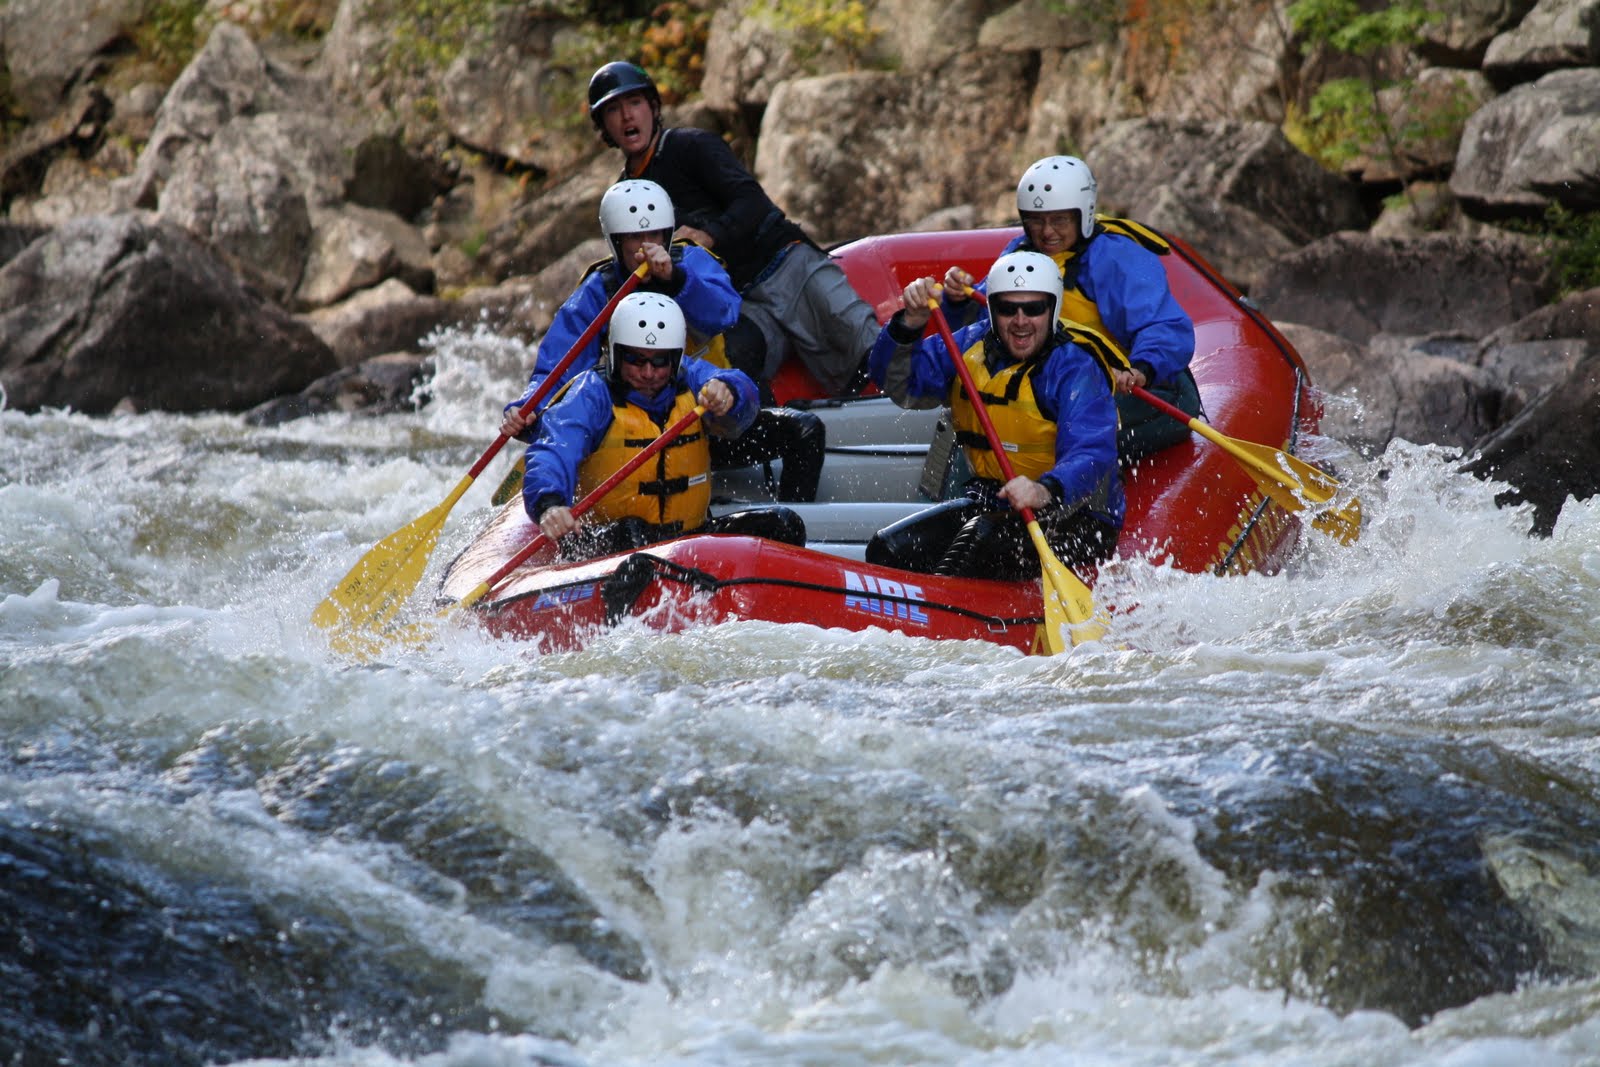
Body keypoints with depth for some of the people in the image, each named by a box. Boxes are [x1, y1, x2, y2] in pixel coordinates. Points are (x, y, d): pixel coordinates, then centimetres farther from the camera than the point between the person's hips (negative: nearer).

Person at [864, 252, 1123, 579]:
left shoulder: (1075, 368, -17)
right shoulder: (973, 346, 2)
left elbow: (1091, 457, -30)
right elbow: (899, 383, 2)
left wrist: (1045, 490, -51)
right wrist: (909, 324, -17)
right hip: (993, 503, 7)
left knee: (983, 538, -34)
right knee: (889, 549, -8)